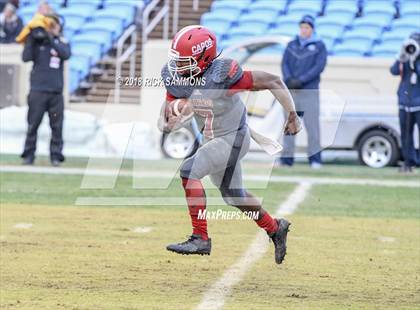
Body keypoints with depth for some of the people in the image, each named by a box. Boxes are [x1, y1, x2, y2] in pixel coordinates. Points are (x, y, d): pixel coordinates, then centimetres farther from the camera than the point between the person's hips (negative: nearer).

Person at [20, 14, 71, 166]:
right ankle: (29, 155, 5)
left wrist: (51, 39, -19)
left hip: (56, 92, 1)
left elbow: (66, 54, -13)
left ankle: (56, 155, 4)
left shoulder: (62, 42, 8)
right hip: (38, 91, -1)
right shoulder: (36, 41, 5)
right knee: (33, 125, 0)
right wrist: (31, 39, -15)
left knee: (57, 126, -1)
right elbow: (26, 57, -7)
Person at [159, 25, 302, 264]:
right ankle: (275, 228, 46)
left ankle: (200, 239, -18)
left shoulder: (222, 77, -31)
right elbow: (167, 118, -6)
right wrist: (168, 123, -32)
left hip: (233, 139, -8)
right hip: (212, 139, 8)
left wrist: (292, 116, -16)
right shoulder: (176, 79, -12)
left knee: (189, 171, -24)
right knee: (233, 195, 22)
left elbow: (273, 81, -24)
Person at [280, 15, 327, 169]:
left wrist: (300, 81, -16)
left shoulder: (319, 46, 3)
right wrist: (289, 80, -13)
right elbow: (284, 64, 6)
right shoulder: (292, 45, 14)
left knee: (312, 124, -8)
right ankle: (287, 158, 5)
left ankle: (315, 158, -5)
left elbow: (319, 67, -8)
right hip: (290, 90, 4)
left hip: (310, 91, -4)